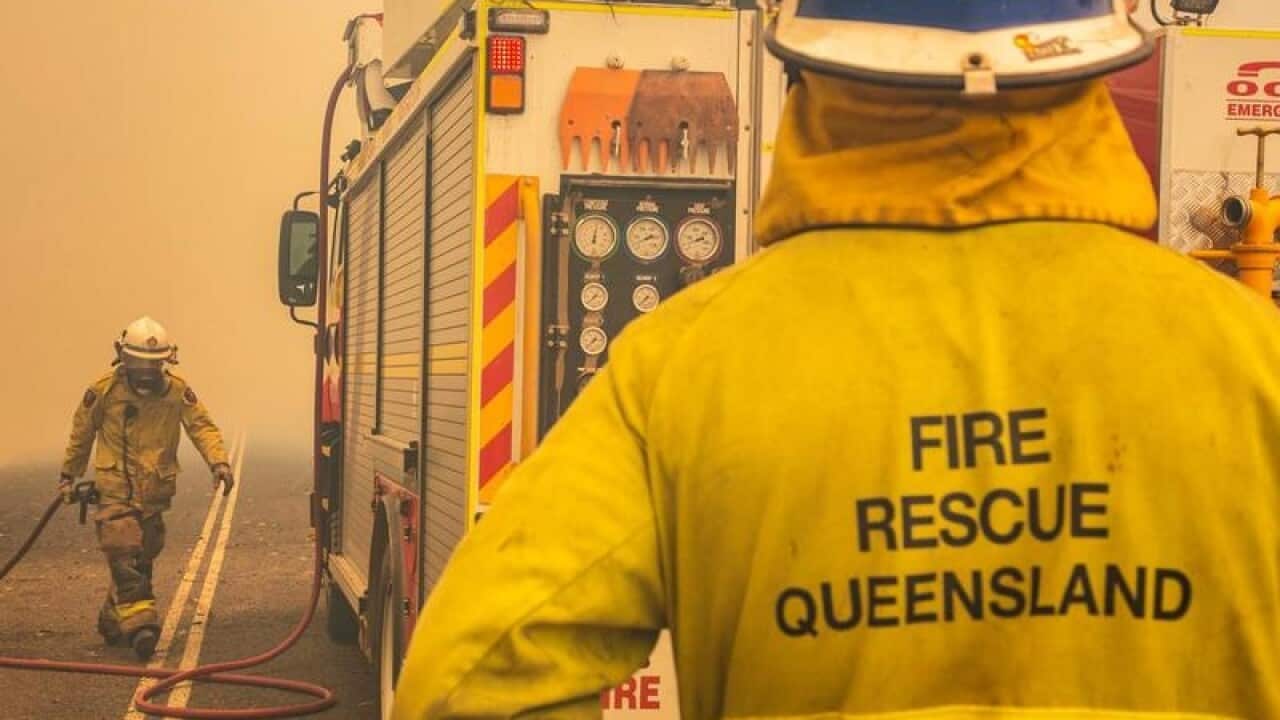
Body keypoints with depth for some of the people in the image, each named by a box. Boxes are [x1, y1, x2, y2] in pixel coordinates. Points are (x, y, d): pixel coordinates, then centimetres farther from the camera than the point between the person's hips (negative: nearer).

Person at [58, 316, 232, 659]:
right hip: (115, 491, -3)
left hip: (154, 493, 3)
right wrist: (68, 475, 18)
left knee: (142, 558, 11)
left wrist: (218, 461, -26)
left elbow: (202, 426, -8)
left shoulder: (177, 391, -2)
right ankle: (140, 622, -24)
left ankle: (112, 621, 28)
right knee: (125, 555, -17)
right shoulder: (103, 391, -4)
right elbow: (81, 433, 9)